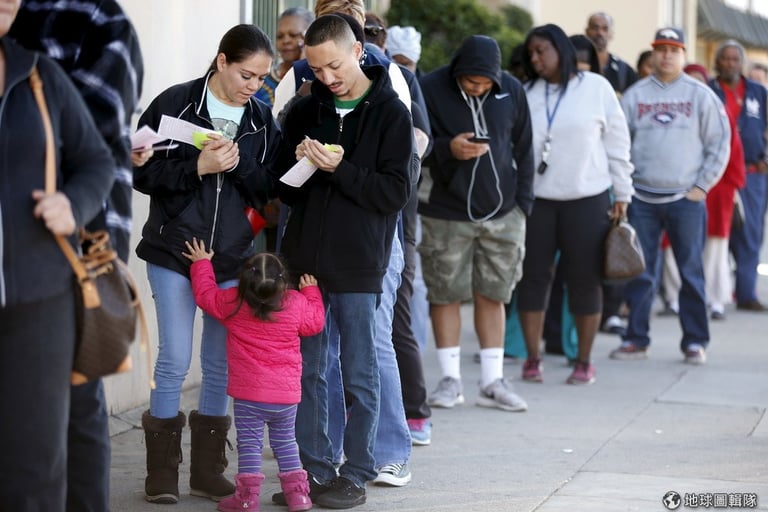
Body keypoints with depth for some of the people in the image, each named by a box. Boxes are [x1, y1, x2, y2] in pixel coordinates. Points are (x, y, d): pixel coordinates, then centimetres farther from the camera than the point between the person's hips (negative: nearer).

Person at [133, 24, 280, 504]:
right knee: (175, 360, -4)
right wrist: (198, 167, -20)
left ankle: (208, 469, 20)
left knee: (222, 364, 8)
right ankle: (162, 471, 9)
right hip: (174, 252, -4)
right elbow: (141, 172, -9)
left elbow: (268, 190, 3)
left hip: (233, 256, 4)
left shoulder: (262, 119, 4)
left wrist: (240, 164, -16)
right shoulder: (174, 104, -7)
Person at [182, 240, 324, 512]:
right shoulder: (297, 303, -6)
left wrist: (201, 264, 22)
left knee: (249, 443, 3)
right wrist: (312, 291, 26)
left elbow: (205, 294, 8)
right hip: (287, 394, 2)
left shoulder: (233, 303, -8)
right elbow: (316, 321, 12)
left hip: (249, 396, -2)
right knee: (285, 440, 16)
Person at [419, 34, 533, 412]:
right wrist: (447, 149, -24)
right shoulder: (431, 90, -9)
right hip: (445, 214, -2)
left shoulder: (512, 92, 0)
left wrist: (522, 203, 3)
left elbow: (523, 151, 8)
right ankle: (451, 379, 14)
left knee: (492, 294, 6)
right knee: (445, 295, 4)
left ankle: (493, 381, 12)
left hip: (502, 214, 2)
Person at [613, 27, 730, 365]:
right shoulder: (634, 95, 6)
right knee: (639, 273, 5)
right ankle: (636, 339, 13)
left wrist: (701, 186, -3)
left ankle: (695, 341, 10)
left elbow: (719, 145, 3)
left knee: (691, 272, 2)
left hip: (686, 198, -1)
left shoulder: (701, 96, 2)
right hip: (642, 198, 2)